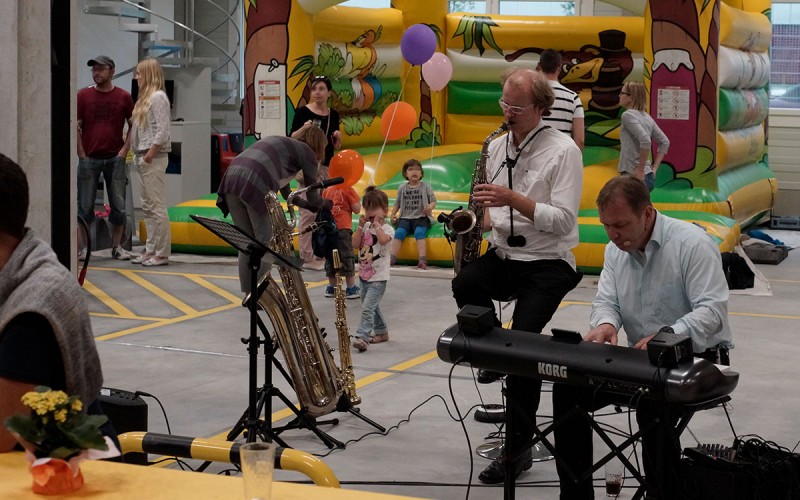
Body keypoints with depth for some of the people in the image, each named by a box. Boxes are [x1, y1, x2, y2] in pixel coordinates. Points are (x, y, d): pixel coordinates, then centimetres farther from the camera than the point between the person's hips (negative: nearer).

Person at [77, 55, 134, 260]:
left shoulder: (124, 97, 4)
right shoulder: (83, 95, 2)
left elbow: (134, 126, 8)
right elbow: (75, 127, 2)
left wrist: (124, 149, -3)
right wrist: (82, 155, -5)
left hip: (115, 158, 1)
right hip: (90, 158, -1)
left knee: (118, 205, 4)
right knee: (85, 205, 2)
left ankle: (117, 247, 13)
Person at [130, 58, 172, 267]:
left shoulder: (158, 97, -10)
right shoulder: (145, 97, 18)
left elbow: (163, 130, -17)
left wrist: (150, 154, -18)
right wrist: (138, 155, 11)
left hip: (154, 158, -10)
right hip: (143, 157, 10)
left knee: (157, 207, -7)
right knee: (148, 207, 12)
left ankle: (161, 253, -5)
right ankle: (150, 250, 18)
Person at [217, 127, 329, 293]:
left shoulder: (281, 143, 35)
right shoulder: (307, 152, 13)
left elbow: (285, 193, 43)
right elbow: (313, 197, 17)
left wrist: (310, 204, 53)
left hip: (230, 180, 7)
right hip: (256, 186, -7)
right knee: (265, 243, 3)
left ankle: (249, 294, 18)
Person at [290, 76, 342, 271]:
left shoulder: (333, 115, 10)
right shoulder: (303, 112, -5)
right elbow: (291, 139, -8)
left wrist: (338, 138, -6)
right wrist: (303, 129, -25)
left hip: (326, 166, 6)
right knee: (309, 211, -10)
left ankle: (321, 254, 15)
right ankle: (307, 257, -8)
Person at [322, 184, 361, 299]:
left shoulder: (327, 190, 10)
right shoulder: (348, 189, -7)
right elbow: (356, 209, -6)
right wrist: (356, 198, 5)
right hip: (343, 228, -5)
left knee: (330, 259, 13)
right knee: (346, 258, 1)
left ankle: (331, 287, 19)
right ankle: (351, 288, 5)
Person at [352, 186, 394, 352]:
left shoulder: (387, 229, -10)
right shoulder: (365, 227, 8)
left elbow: (383, 240, -32)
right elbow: (355, 244, 0)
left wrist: (376, 224, -21)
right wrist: (360, 226, -6)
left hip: (378, 277, -8)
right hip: (364, 275, 8)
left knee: (367, 307, -18)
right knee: (371, 307, 19)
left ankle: (362, 337, -22)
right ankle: (381, 332, 36)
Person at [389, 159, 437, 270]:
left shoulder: (426, 187, 7)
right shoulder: (402, 188, 14)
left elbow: (433, 200, 3)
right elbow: (397, 203, 19)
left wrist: (430, 207, -20)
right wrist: (393, 214, 3)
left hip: (421, 218, -2)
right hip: (405, 218, 2)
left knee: (419, 232, -32)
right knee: (399, 232, -26)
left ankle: (422, 260, -40)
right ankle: (392, 258, -32)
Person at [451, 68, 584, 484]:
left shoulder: (563, 151, -9)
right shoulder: (497, 147, 11)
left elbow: (563, 220, -17)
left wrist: (513, 198, -25)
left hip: (549, 262, -5)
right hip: (504, 254, 5)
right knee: (464, 285, -29)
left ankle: (519, 447, -9)